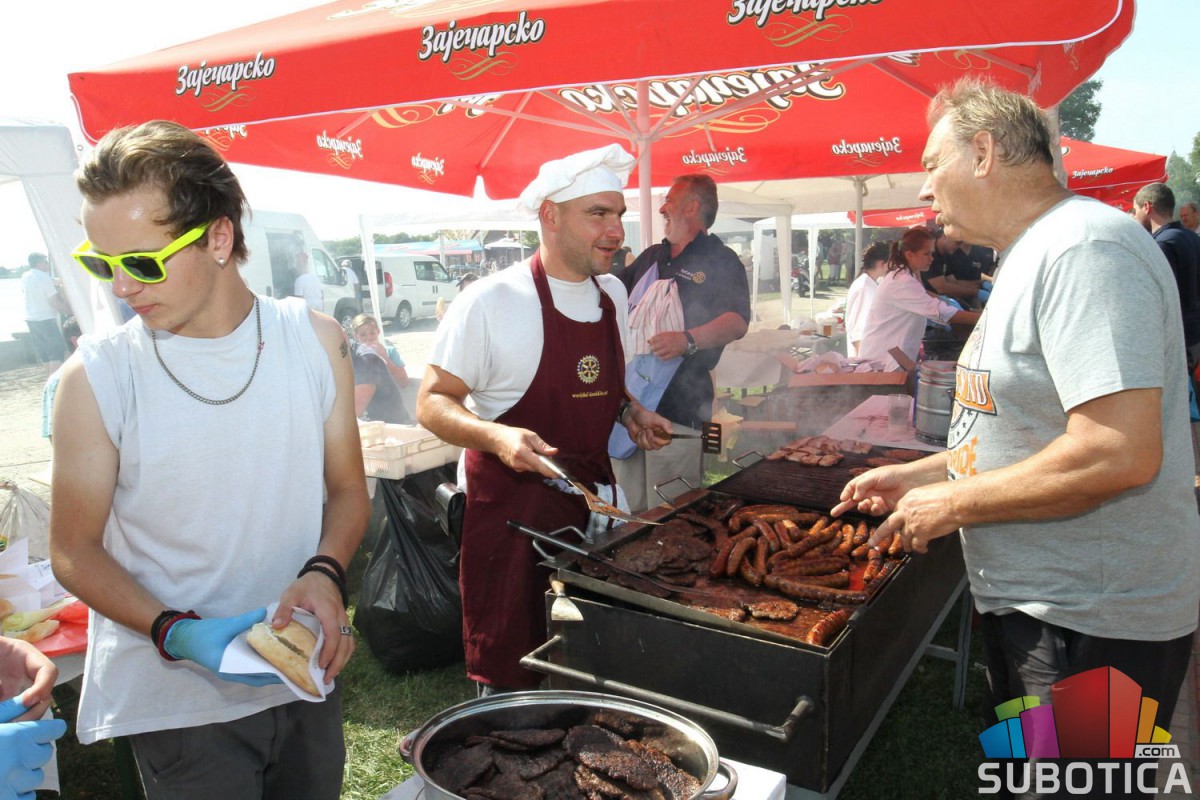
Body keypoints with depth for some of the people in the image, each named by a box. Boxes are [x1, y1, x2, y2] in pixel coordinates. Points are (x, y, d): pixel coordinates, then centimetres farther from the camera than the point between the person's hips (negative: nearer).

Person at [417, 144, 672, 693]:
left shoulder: (613, 294, 7)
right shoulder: (490, 302, -15)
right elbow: (433, 402, -12)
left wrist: (630, 413, 2)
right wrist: (496, 436, -29)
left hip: (593, 490, 6)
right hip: (511, 500, -6)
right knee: (510, 671, 3)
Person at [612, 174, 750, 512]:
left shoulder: (720, 261, -1)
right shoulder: (652, 257, 22)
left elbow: (737, 322, -16)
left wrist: (687, 340, -31)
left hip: (677, 404, -7)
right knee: (626, 507, 13)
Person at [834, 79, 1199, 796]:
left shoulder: (1084, 249, -21)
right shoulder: (1034, 257, 14)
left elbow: (1119, 453, -30)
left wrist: (952, 504, -19)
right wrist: (920, 474, 11)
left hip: (1088, 628, -10)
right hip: (1033, 603, 10)